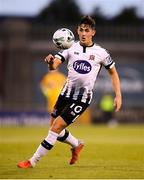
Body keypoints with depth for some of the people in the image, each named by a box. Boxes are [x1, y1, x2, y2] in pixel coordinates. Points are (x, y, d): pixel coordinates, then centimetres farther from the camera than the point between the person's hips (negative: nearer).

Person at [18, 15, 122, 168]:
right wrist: (50, 62, -37)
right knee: (54, 128, 12)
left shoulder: (100, 53, -5)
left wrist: (118, 96, 2)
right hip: (66, 93, 4)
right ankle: (77, 145, 41)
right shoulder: (71, 48, -1)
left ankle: (32, 161, -4)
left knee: (56, 128, -12)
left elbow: (113, 72, 9)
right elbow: (54, 66, -12)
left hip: (82, 99, -4)